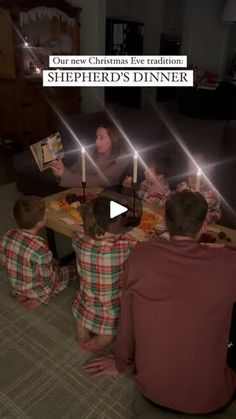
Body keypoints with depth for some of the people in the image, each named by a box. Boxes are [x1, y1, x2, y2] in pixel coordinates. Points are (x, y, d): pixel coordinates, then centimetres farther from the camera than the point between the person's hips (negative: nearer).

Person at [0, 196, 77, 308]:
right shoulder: (40, 249, -40)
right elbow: (48, 279, -26)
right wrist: (55, 269, -4)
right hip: (36, 292, -6)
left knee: (57, 268, 30)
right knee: (72, 270, 14)